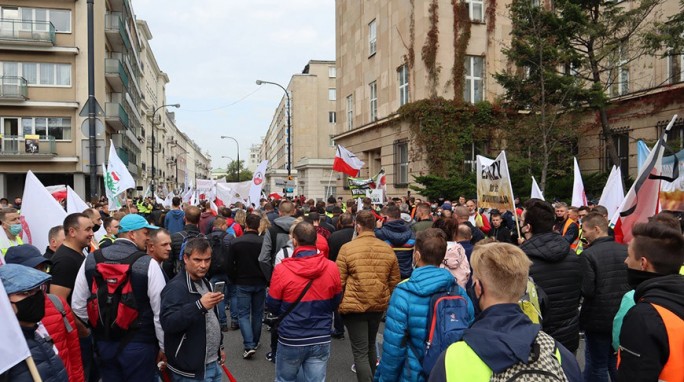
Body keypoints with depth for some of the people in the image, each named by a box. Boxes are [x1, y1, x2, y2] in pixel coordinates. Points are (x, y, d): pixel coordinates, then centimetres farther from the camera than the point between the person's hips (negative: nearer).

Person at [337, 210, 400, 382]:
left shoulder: (347, 248, -12)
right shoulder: (388, 249, -1)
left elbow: (339, 282, -8)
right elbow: (394, 282, 7)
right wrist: (387, 300, 22)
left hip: (354, 305, -5)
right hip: (379, 304, 5)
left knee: (360, 352, 3)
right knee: (370, 346, 24)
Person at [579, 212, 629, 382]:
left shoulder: (587, 255, -19)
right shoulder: (625, 250, -1)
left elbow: (586, 291, -22)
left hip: (598, 319, -6)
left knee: (596, 365, 8)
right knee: (617, 362, 21)